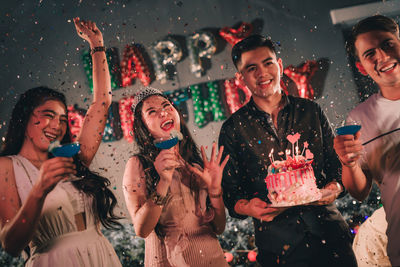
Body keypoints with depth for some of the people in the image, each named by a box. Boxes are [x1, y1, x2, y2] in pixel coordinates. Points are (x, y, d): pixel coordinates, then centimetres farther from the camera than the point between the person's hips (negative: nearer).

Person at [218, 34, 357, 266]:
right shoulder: (233, 129, 1)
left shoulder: (311, 111, 7)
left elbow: (336, 163, 12)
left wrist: (335, 186, -9)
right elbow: (230, 191, 1)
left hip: (330, 231, 2)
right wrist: (247, 207, -19)